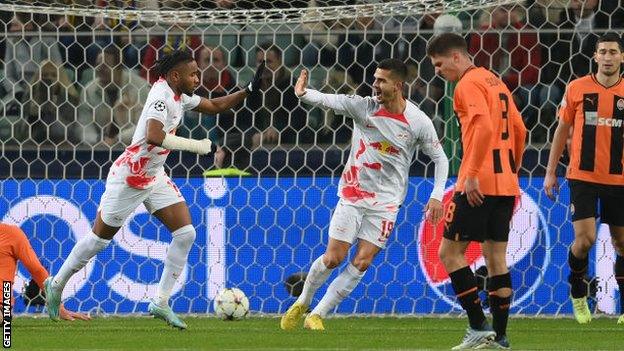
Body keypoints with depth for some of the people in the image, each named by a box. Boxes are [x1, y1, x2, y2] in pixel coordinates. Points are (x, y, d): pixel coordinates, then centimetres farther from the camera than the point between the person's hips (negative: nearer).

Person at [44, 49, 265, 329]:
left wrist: (249, 91, 8)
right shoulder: (162, 97, -24)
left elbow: (216, 106, 18)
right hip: (129, 178, -9)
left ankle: (161, 302, 2)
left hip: (155, 178, 9)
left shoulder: (178, 96, 3)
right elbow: (153, 136, -39)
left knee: (186, 234, -3)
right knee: (100, 238, 5)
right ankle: (57, 284, 25)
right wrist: (195, 145, -32)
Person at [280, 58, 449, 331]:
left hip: (386, 201, 0)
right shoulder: (363, 106, -8)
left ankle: (317, 315, 4)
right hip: (352, 194, 0)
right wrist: (303, 94, -42)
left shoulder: (419, 122, -8)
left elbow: (440, 158, 3)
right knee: (333, 258, -2)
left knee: (362, 262, -7)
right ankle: (302, 303, 23)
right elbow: (328, 101, -22)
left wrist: (437, 195, -8)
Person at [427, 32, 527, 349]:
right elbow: (519, 130, 21)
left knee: (450, 252, -3)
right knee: (496, 256, 9)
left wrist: (472, 175, -23)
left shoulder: (468, 84, -9)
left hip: (478, 185, -9)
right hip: (505, 183, 9)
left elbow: (484, 126, -23)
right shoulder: (495, 82, 18)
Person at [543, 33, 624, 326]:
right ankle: (577, 293, 14)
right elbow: (562, 130, 7)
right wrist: (550, 172, 6)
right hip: (583, 177, -1)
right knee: (584, 239, -12)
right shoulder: (577, 89, -1)